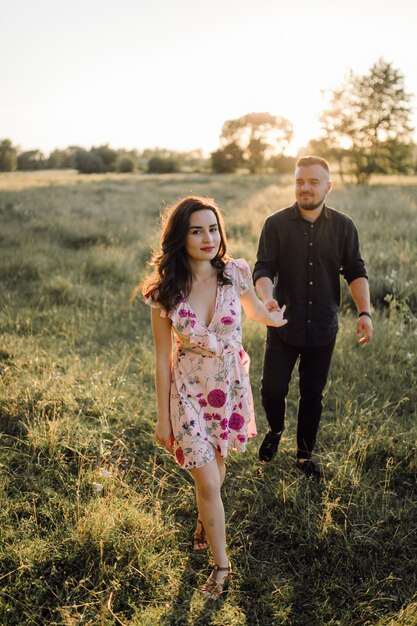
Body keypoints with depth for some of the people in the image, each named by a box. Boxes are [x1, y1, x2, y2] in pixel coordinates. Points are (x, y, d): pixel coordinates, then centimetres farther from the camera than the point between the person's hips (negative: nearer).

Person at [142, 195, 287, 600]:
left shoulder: (235, 273, -13)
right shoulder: (165, 291, -16)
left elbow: (254, 309, 12)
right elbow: (163, 357, -8)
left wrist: (277, 320, 31)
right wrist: (162, 417, -4)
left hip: (231, 385, 2)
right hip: (189, 391, -2)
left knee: (215, 461, 21)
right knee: (207, 482, 1)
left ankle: (204, 521, 52)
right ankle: (221, 564, 24)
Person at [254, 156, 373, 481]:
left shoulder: (344, 226, -1)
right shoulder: (276, 224, -6)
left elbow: (356, 272, -1)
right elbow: (263, 269, -10)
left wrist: (365, 312, -15)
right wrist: (267, 297, -31)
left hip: (323, 329, 1)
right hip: (284, 326, -1)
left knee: (313, 395, 12)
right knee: (272, 389, 1)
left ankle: (305, 454, 33)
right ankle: (276, 430, 35)